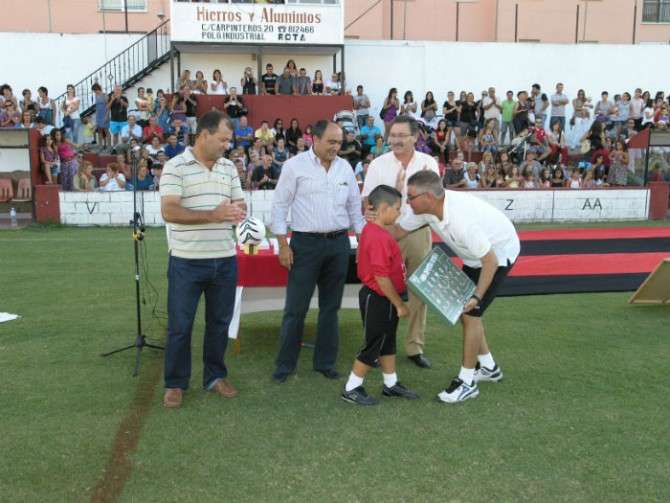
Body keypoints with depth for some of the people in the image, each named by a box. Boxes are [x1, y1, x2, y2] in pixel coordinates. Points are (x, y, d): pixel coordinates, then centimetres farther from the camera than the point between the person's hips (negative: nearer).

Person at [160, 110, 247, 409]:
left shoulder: (229, 168, 9)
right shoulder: (175, 167, -8)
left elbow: (240, 206, 12)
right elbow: (169, 212, -16)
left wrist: (237, 213, -13)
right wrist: (212, 215, -23)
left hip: (225, 260, 5)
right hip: (187, 261, -5)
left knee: (219, 322, 14)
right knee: (179, 325, 5)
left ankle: (215, 376, 29)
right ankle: (175, 383, 20)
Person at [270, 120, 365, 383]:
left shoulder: (345, 167, 9)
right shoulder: (295, 165, -4)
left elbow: (354, 206, 14)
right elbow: (280, 206, -4)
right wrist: (283, 244, -9)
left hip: (339, 243, 4)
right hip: (306, 243, -4)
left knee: (330, 307, 11)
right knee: (296, 308, -1)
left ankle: (325, 362, 23)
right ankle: (285, 364, 12)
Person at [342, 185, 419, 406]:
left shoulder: (372, 231, 8)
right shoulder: (379, 237, -25)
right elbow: (381, 277, -27)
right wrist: (399, 304, -17)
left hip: (381, 299, 10)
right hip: (377, 300, -10)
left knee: (388, 342, 20)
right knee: (373, 345, 2)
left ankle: (391, 384, 33)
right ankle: (351, 389, 14)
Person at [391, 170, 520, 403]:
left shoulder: (462, 220, -40)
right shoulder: (426, 207, -16)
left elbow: (490, 261, -32)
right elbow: (398, 230, -1)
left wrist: (477, 297, -33)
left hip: (498, 254, -9)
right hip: (477, 253, 9)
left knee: (470, 312, -11)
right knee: (462, 308, 13)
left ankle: (466, 381, 1)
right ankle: (488, 367, 29)